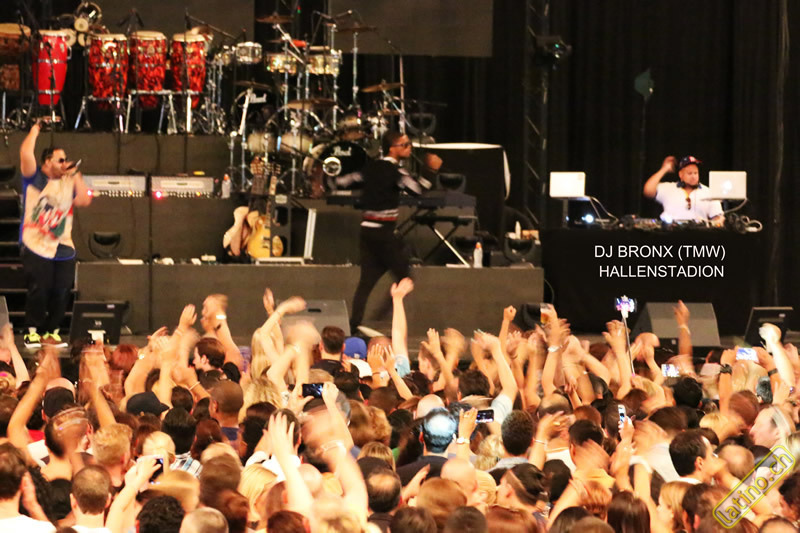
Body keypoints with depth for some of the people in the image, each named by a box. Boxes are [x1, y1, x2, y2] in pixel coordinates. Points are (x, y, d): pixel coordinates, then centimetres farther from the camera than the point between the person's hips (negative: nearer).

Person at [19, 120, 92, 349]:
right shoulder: (34, 179, 0)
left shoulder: (69, 182, 13)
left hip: (63, 249, 5)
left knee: (61, 293, 1)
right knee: (38, 292, -8)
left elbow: (84, 200, 1)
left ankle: (52, 331, 12)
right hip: (36, 248, -5)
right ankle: (32, 332, 1)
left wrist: (76, 175, 2)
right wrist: (34, 131, -2)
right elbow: (26, 153, -14)